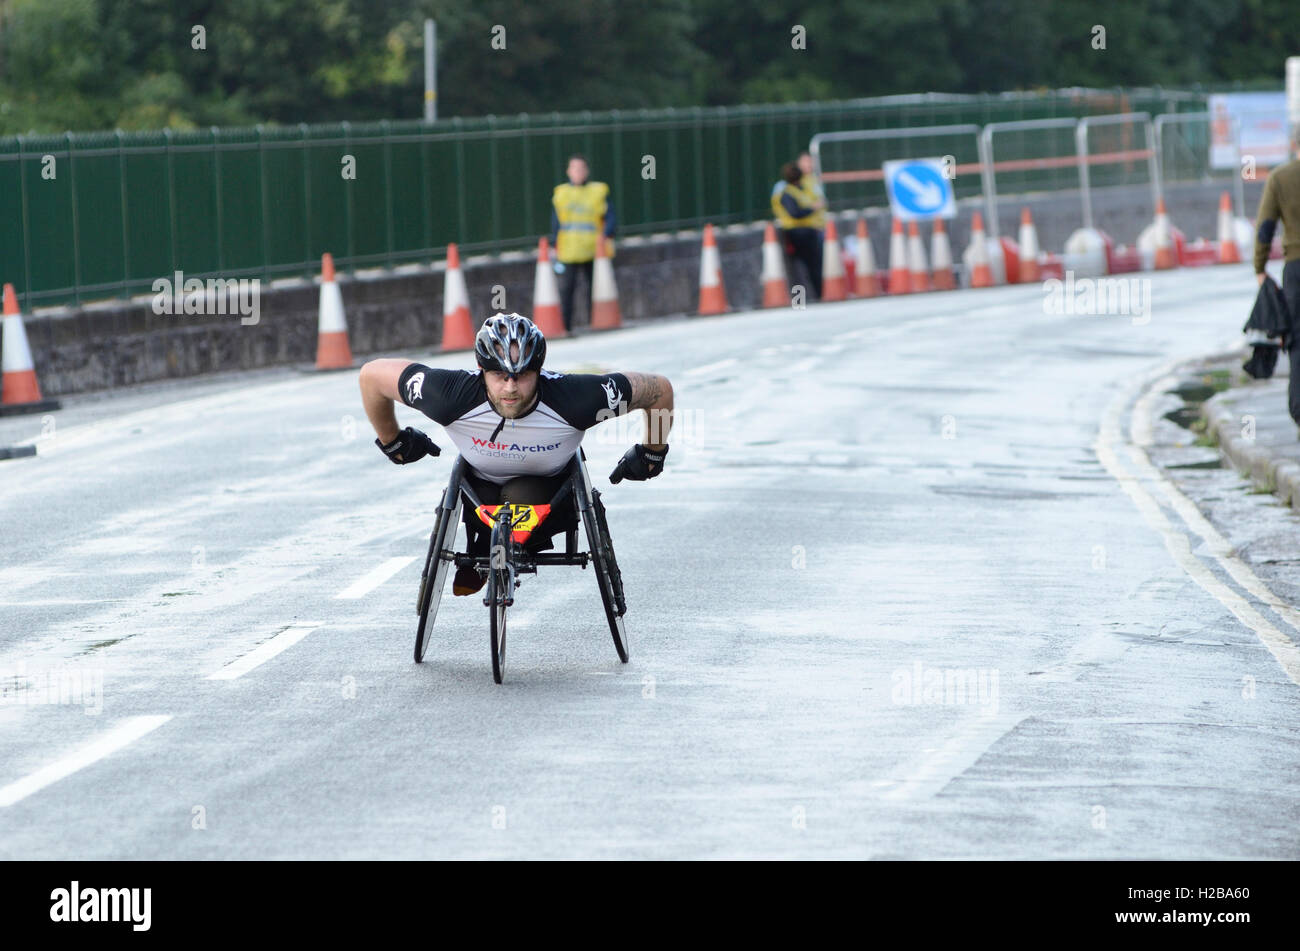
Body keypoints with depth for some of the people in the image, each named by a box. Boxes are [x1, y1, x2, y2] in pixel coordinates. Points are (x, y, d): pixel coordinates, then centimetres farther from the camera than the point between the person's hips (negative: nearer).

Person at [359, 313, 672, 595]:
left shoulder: (574, 398, -35)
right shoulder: (452, 396, -34)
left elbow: (659, 389, -21)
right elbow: (372, 375, -19)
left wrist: (652, 453, -5)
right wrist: (392, 442, -3)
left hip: (549, 489, -1)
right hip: (481, 487, 1)